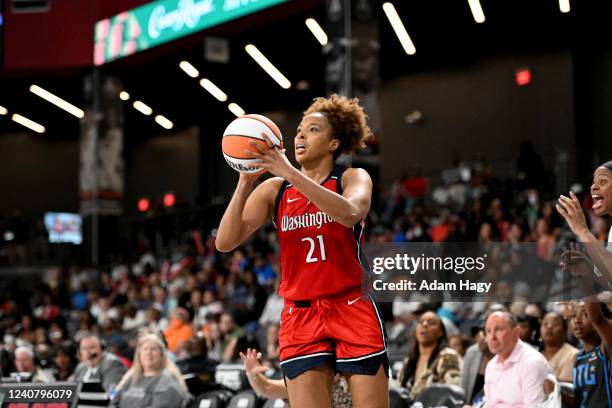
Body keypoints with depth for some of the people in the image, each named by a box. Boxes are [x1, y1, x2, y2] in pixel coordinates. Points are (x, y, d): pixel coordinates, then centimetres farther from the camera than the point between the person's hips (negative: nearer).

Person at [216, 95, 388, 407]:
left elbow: (349, 214, -22)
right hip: (300, 316, 2)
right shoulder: (274, 190, 8)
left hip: (352, 311, -1)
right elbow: (225, 242, -3)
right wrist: (245, 184, -16)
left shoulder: (354, 178, 3)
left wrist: (290, 173, -27)